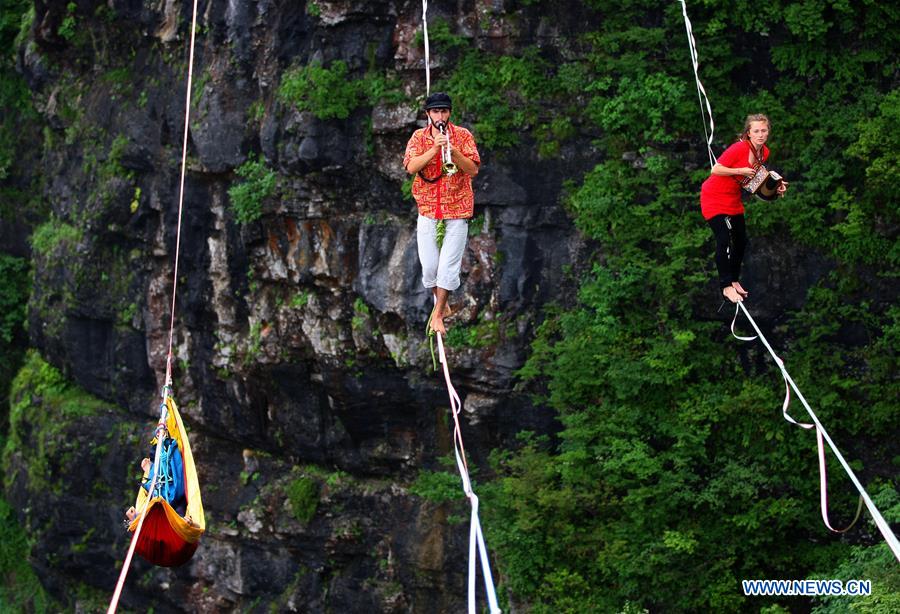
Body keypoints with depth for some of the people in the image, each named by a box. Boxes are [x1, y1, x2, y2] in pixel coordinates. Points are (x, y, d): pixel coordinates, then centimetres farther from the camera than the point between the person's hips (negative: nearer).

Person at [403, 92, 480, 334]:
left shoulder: (463, 135, 1)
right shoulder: (419, 137, 5)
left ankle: (437, 314, 5)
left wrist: (454, 152, -22)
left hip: (457, 210, -2)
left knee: (448, 265, -6)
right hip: (427, 210, 2)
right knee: (429, 266, 2)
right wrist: (434, 149, -21)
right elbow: (411, 167, -11)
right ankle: (441, 304, 25)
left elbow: (473, 170, -8)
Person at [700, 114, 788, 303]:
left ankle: (734, 280, 30)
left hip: (733, 198, 8)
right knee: (724, 240, -14)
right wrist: (741, 171, -28)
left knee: (741, 241, 13)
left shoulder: (764, 152, -3)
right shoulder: (740, 148, -26)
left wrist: (776, 185, -3)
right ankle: (726, 286, -5)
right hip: (714, 197, -8)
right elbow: (715, 170, -24)